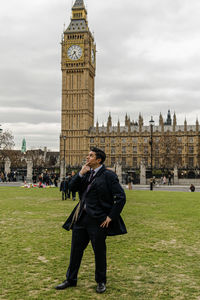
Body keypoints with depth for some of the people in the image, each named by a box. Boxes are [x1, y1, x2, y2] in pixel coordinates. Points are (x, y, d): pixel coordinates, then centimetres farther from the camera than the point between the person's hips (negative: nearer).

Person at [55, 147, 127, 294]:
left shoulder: (108, 175, -12)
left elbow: (121, 197, -14)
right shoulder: (86, 173, 9)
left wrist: (111, 217, -13)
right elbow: (72, 187, 4)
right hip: (81, 217, 7)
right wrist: (81, 173, -9)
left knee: (99, 252, 9)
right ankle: (71, 280, 33)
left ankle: (101, 282, 30)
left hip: (97, 220, -6)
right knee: (76, 249, 16)